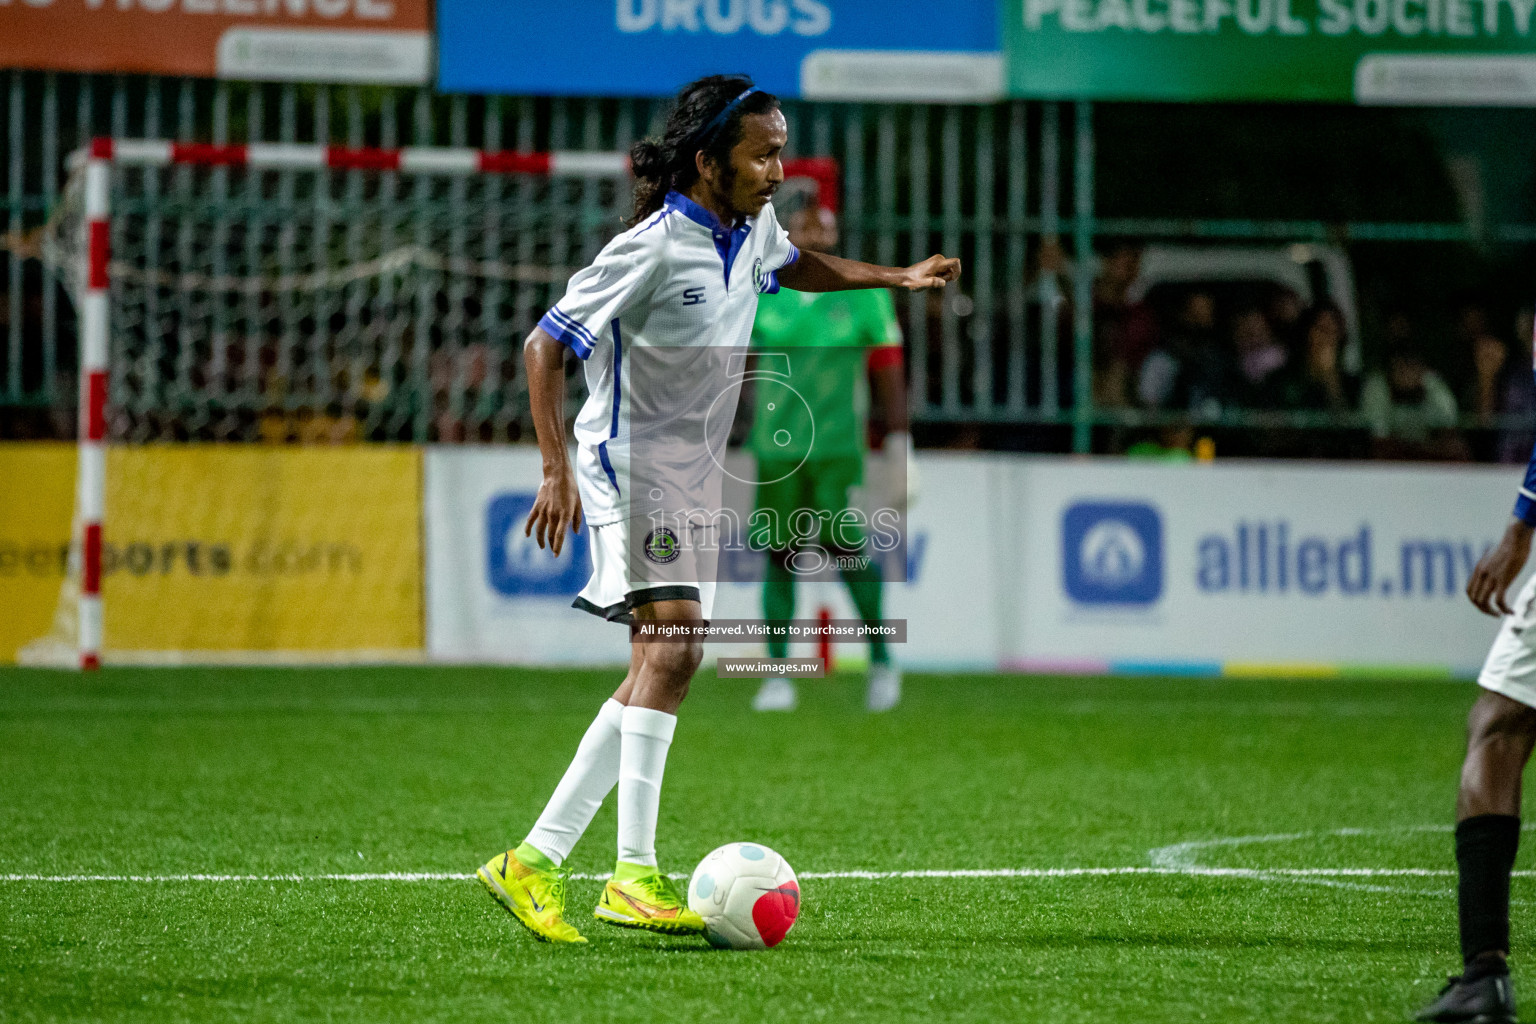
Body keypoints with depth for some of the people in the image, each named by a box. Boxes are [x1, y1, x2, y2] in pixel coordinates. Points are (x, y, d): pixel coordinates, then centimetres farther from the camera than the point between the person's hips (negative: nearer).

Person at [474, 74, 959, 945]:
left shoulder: (753, 229, 5)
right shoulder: (654, 247, -20)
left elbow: (794, 267, 31)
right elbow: (545, 346, -18)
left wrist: (898, 276, 22)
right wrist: (558, 471, -25)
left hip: (695, 475, 9)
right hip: (630, 461, -9)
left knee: (658, 672, 7)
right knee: (674, 644, -22)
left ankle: (538, 858, 10)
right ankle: (636, 873, -25)